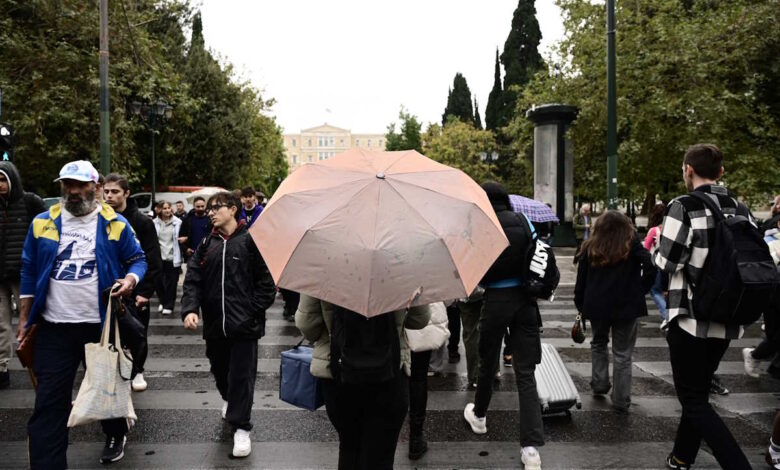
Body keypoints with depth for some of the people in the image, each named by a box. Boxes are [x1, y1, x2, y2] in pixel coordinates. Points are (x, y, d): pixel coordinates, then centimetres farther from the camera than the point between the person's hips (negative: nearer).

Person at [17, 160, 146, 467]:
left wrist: (131, 279, -20)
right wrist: (24, 318, 7)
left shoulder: (115, 224, -3)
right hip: (54, 327, 1)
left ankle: (116, 436, 43)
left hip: (102, 324, -1)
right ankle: (46, 463, 13)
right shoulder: (42, 223, 3)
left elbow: (138, 259, 3)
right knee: (49, 401, 3)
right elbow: (29, 271, 9)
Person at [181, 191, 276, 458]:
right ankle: (229, 400, 50)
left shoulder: (250, 240, -6)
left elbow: (266, 281, -6)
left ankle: (240, 427, 11)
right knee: (219, 369, 20)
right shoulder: (207, 245, 9)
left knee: (242, 375, -1)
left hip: (244, 325, -5)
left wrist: (253, 310, -11)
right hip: (214, 324, 5)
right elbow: (192, 279, 3)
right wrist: (190, 309, -12)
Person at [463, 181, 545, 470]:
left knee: (488, 363, 19)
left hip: (495, 300, -2)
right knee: (525, 372, 3)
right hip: (524, 299, 2)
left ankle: (478, 415, 43)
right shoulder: (524, 223, 1)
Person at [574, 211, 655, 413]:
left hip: (597, 306, 2)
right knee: (622, 354, 9)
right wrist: (641, 290, -3)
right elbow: (650, 266, -17)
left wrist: (580, 305, 11)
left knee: (598, 344, 26)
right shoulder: (632, 244, -5)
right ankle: (620, 401, 13)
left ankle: (599, 385, 26)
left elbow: (581, 281, 3)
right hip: (626, 305, -2)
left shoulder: (589, 248, 1)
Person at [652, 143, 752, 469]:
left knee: (693, 400, 3)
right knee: (698, 391, 21)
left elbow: (667, 262, -15)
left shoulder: (683, 207, -15)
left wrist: (655, 248, 4)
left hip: (691, 318, -7)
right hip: (727, 319, 7)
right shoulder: (740, 209, 5)